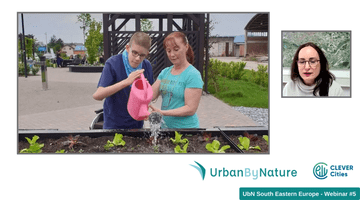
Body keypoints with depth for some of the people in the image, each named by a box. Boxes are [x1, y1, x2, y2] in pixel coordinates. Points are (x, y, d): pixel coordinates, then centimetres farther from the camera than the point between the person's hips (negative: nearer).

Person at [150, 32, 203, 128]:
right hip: (164, 126, 6)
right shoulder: (165, 72, 9)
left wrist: (163, 113, -26)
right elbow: (151, 95, 2)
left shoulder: (193, 75, -13)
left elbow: (191, 109, -18)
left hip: (184, 128, -6)